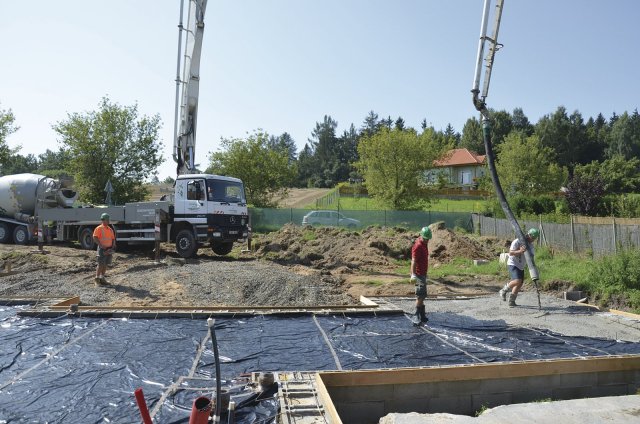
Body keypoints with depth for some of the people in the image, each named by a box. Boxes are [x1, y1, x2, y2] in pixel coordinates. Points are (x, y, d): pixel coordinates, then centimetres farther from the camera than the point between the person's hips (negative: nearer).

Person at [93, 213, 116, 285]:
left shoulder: (110, 229, 15)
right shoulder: (99, 228, -4)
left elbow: (113, 239, 16)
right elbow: (95, 238, -13)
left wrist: (113, 247, 1)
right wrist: (101, 245, -21)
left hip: (109, 249, 6)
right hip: (102, 249, -6)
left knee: (105, 264, 9)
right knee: (100, 264, -8)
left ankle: (102, 278, 17)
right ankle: (97, 279, -2)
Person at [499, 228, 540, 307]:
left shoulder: (531, 245, 6)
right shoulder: (517, 242, -15)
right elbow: (510, 253, -21)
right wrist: (520, 251, -36)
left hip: (521, 266, 8)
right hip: (513, 264, -8)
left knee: (520, 284, 8)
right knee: (517, 281, -24)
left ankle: (511, 301, 19)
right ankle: (504, 290, -1)